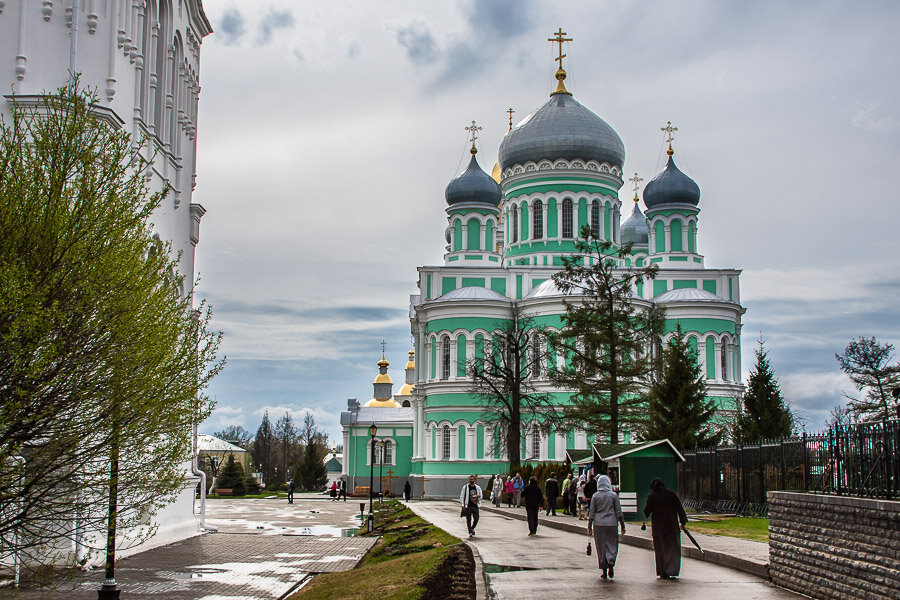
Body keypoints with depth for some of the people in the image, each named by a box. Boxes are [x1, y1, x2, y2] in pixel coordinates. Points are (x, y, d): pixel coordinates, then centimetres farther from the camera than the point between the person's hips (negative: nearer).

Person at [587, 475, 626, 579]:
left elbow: (592, 513, 2)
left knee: (601, 547, 8)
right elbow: (619, 513, 0)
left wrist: (589, 527, 8)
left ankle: (604, 570, 9)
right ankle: (611, 563, -18)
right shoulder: (614, 495, 0)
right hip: (611, 524, -1)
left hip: (598, 524, 1)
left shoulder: (595, 496, 1)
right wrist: (623, 526, 6)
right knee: (612, 545, 7)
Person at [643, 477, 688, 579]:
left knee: (660, 550, 10)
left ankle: (662, 572, 9)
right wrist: (683, 522, 5)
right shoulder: (671, 494, -2)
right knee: (673, 549, 8)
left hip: (657, 526, 0)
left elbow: (646, 512, -4)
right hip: (671, 525, 0)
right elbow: (680, 509, -1)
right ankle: (671, 570, -5)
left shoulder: (651, 496, -5)